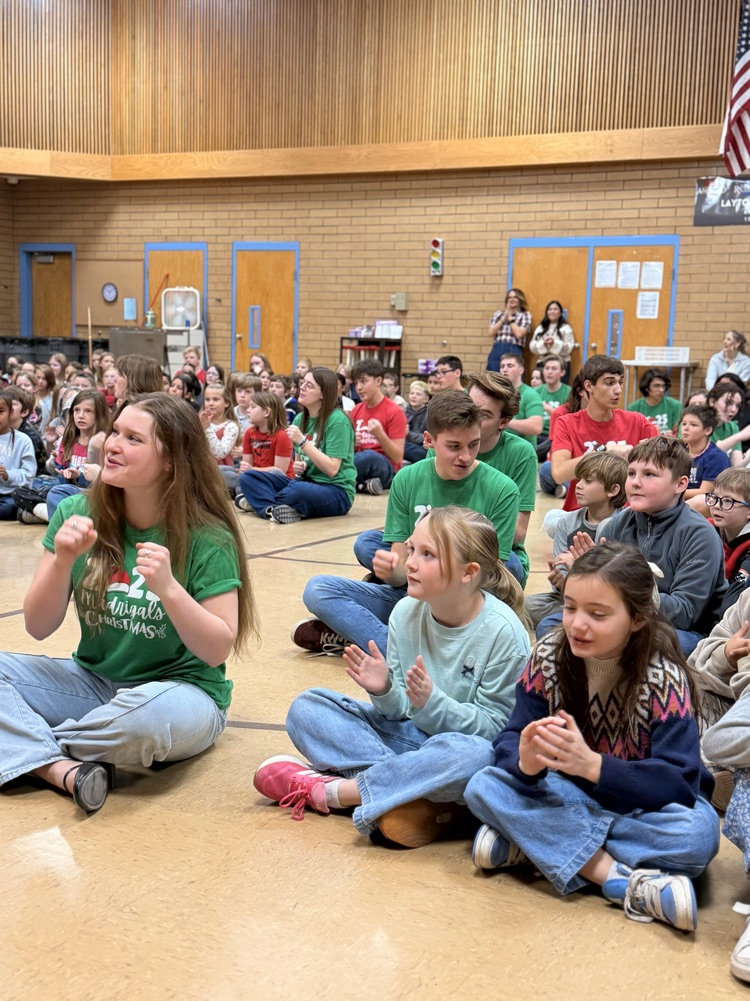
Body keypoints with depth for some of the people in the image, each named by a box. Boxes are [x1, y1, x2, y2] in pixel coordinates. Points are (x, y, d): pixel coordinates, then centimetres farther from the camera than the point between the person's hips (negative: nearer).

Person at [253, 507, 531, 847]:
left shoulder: (503, 632, -18)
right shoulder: (406, 612, -4)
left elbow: (495, 726, -14)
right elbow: (400, 710, 1)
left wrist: (432, 702, -28)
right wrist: (384, 691, -22)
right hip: (409, 734, 5)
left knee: (466, 756, -42)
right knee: (307, 708, -9)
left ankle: (330, 790, -24)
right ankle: (409, 790, -26)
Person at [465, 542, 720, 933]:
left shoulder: (664, 680, -20)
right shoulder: (549, 657, -12)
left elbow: (679, 782, -27)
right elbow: (509, 742, -13)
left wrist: (591, 764, -42)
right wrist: (525, 761, -39)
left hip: (645, 804, -2)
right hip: (570, 796, 3)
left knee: (698, 833, -35)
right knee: (483, 787, -23)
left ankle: (529, 842, -25)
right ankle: (620, 878, -30)